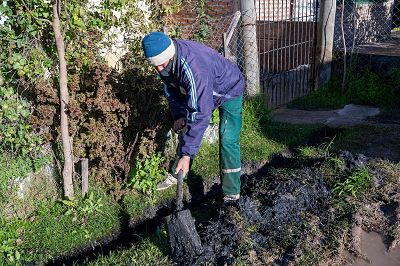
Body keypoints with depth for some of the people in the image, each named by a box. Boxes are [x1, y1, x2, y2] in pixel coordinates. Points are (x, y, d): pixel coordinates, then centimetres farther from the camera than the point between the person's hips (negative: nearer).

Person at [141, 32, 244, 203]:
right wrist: (178, 115, -12)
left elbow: (201, 115, -45)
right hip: (202, 92, 8)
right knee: (186, 129, 12)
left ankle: (232, 194, -6)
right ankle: (177, 174, 29)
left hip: (229, 91, -8)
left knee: (227, 141, -16)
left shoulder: (194, 68, -45)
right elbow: (171, 90, 0)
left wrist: (187, 154, -44)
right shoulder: (165, 60, -19)